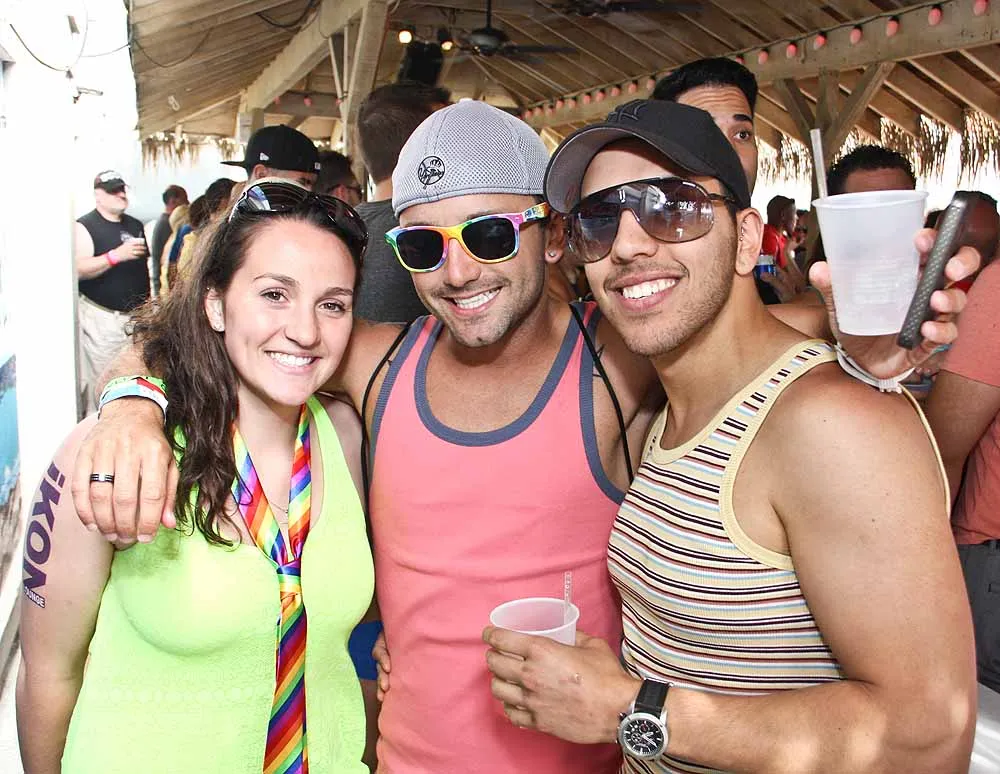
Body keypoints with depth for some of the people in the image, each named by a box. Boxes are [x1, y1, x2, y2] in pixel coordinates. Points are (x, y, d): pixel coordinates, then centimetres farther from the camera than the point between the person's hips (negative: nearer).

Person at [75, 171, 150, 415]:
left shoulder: (135, 226, 14)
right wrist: (116, 255, -28)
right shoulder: (85, 226, -5)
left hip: (137, 315, 6)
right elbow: (79, 269, -18)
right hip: (102, 318, -6)